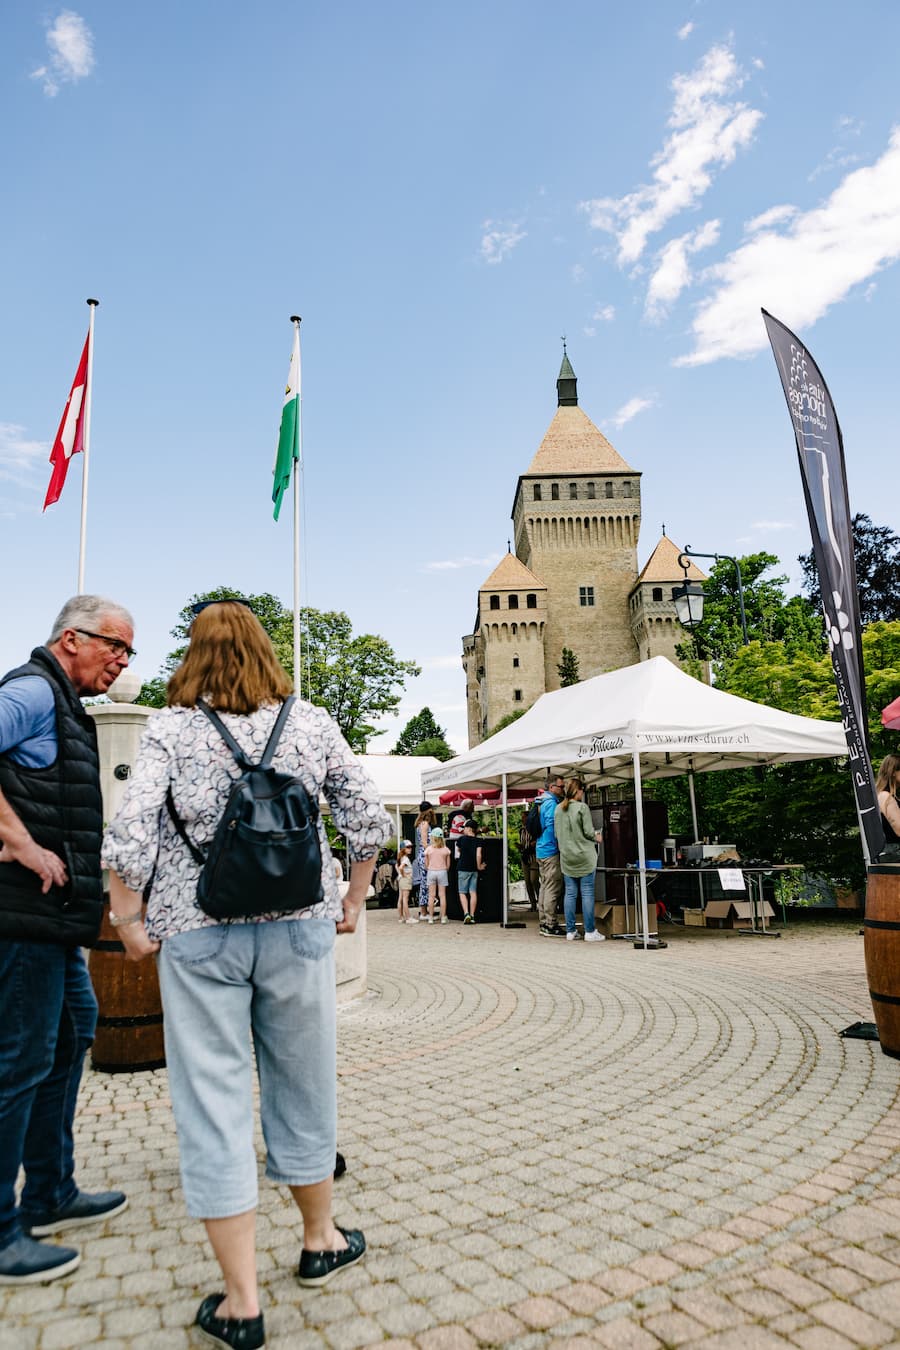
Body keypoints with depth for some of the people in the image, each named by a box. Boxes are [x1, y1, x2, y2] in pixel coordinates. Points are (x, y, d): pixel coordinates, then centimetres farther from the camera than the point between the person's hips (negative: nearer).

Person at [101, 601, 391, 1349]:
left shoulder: (170, 730, -3)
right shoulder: (311, 723, 2)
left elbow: (129, 832, -12)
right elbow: (370, 818, 1)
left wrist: (129, 921, 0)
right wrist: (352, 899, 12)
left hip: (198, 935, -2)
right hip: (298, 929, 2)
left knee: (212, 1100, 9)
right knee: (302, 1086, 19)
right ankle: (321, 1240, 39)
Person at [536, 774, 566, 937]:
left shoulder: (543, 802, 17)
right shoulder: (551, 803, -13)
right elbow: (551, 826, -19)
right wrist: (559, 845, -10)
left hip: (541, 850, 10)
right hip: (551, 851, -10)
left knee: (545, 887, 13)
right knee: (553, 888, -8)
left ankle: (543, 923, 17)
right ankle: (550, 925, -7)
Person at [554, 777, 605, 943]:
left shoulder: (558, 809, 5)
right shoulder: (582, 807, -11)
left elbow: (557, 834, 10)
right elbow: (588, 832, -12)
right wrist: (597, 838, 7)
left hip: (566, 857, 5)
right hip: (584, 856, -5)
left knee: (570, 893, 9)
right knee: (587, 894, 1)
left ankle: (570, 931, 11)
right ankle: (590, 932, 4)